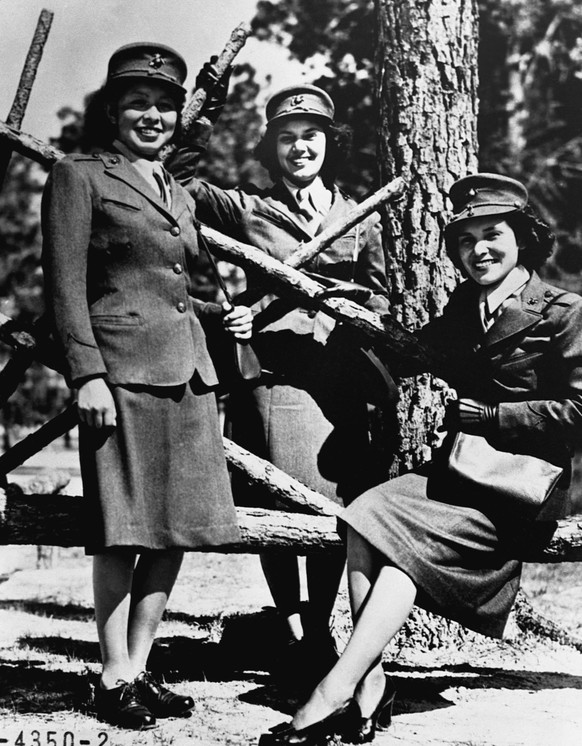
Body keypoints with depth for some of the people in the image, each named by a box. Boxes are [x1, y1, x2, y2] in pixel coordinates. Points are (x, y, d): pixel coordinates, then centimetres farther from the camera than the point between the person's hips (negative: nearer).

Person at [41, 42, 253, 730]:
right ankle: (115, 679, 5)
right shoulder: (79, 177, 1)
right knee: (125, 532, -6)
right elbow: (66, 285, -6)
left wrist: (221, 314, 10)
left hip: (188, 372, 7)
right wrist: (87, 374, -15)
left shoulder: (180, 197, 23)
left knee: (178, 529, 6)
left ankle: (140, 668, 17)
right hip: (123, 371, -7)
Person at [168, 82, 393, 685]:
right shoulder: (245, 209, 11)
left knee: (336, 503, 1)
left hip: (342, 371, 2)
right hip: (274, 368, -2)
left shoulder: (361, 217, 18)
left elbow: (379, 299, 20)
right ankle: (292, 629, 7)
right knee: (281, 504, -8)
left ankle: (318, 632, 14)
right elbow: (176, 183, 6)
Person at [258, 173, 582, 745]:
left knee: (400, 532, -25)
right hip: (456, 471, 6)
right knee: (363, 517, -19)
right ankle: (370, 684, -23)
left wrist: (486, 415, -12)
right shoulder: (462, 310, 16)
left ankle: (333, 693, -25)